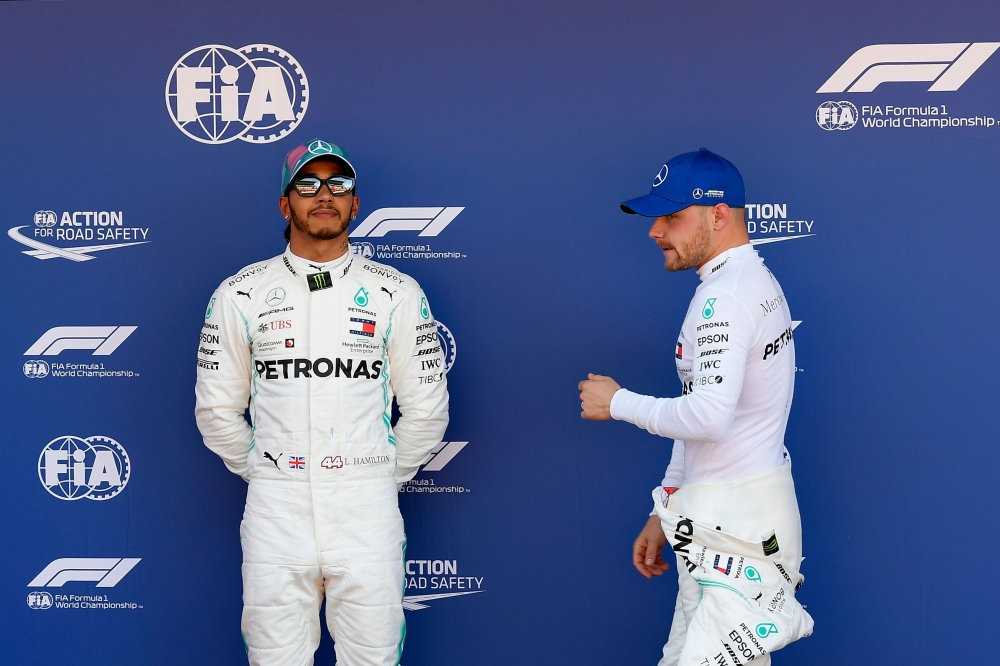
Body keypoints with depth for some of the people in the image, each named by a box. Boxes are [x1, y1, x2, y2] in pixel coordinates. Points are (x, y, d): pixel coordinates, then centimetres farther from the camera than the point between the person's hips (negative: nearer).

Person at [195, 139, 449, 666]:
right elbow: (217, 410, 10)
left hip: (367, 514, 0)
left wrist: (382, 478, 9)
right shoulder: (239, 295, 4)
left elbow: (425, 409, 7)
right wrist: (265, 475, 10)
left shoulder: (397, 294, 4)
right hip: (275, 513, 0)